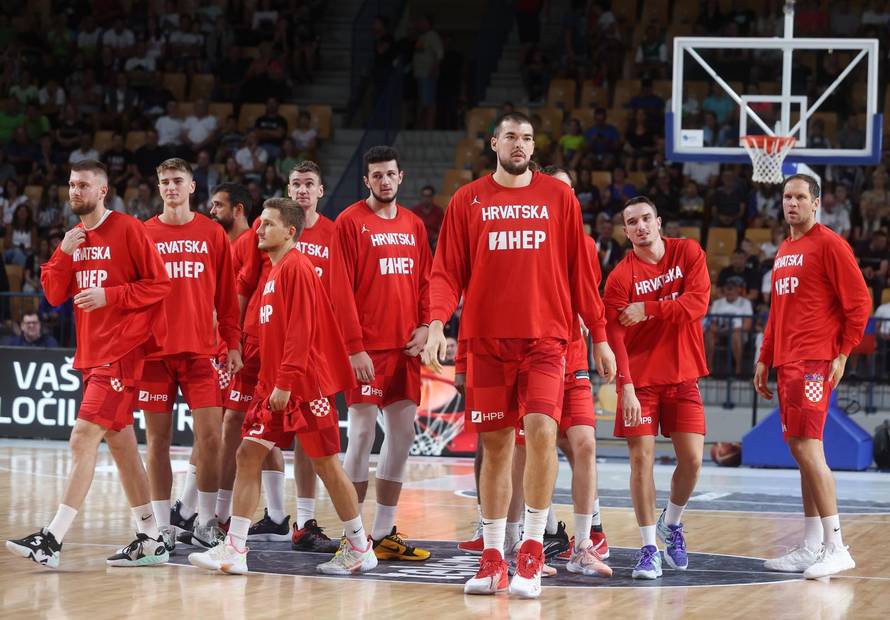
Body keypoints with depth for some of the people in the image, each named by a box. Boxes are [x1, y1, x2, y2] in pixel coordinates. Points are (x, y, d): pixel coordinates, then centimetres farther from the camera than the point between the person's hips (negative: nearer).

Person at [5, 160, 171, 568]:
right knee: (119, 442, 11)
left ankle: (52, 539, -17)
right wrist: (63, 253, -4)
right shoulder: (74, 238, 15)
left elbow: (159, 284, -10)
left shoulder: (127, 230, -8)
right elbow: (54, 295, 10)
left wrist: (109, 296, -17)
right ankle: (151, 540, 17)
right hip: (91, 351, 9)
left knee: (83, 438, -14)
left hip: (122, 350, -9)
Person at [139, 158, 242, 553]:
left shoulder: (213, 234, 7)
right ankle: (163, 527, 8)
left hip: (200, 350, 0)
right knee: (158, 439, 2)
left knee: (210, 435, -6)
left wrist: (232, 343, 2)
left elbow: (226, 295, 7)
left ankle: (206, 522, 6)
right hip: (153, 352, 0)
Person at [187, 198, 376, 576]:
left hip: (304, 387, -9)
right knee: (249, 454, 1)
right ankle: (234, 549, -1)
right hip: (274, 386, 9)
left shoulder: (296, 268, -12)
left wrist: (285, 382, -21)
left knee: (325, 462, -1)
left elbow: (301, 331, -19)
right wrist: (270, 383, 15)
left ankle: (359, 548, 10)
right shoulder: (273, 271, 15)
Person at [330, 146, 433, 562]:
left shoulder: (414, 225, 13)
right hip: (367, 348, -6)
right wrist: (355, 347, -15)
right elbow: (341, 290, -10)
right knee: (362, 434, -6)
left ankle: (384, 533, 13)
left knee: (402, 434, 6)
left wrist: (424, 327, 0)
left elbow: (425, 282, 16)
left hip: (405, 347, 6)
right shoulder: (350, 222, -4)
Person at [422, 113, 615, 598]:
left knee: (541, 431, -18)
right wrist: (437, 323, -13)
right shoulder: (468, 201, 7)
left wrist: (599, 336, 7)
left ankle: (532, 547, -6)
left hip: (544, 339, -1)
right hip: (487, 340, 1)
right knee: (495, 445, 5)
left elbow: (580, 271, 9)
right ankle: (492, 557, 13)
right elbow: (447, 272, 3)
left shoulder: (558, 197, 7)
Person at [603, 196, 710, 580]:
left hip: (683, 377, 2)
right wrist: (626, 386, -25)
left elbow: (698, 303, -13)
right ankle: (649, 548, 1)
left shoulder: (688, 253, 0)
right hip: (640, 380, -2)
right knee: (641, 459, -8)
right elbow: (615, 336, -14)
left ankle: (671, 524, 24)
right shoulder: (621, 276, -7)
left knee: (691, 459, -3)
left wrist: (648, 310, -17)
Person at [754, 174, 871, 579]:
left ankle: (836, 547, -14)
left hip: (814, 362, -9)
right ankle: (812, 548, 13)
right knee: (803, 452, 9)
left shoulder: (829, 244, -7)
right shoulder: (783, 252, 19)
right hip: (786, 363, 9)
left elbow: (860, 302, -10)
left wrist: (843, 354, -13)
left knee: (807, 448, -15)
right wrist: (765, 359, 21)